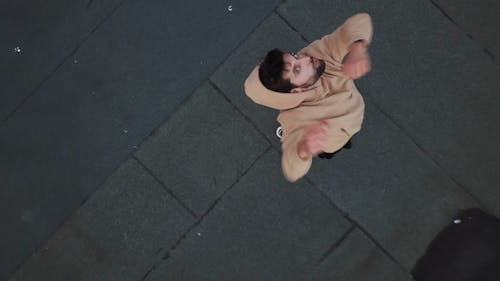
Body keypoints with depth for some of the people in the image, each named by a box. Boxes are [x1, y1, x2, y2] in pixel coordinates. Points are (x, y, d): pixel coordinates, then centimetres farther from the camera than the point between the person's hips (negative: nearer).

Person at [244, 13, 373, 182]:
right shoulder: (296, 119, -50)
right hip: (332, 142, -4)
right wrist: (303, 149, -86)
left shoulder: (318, 52, -38)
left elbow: (360, 21, -38)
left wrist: (357, 50, -60)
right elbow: (292, 173, -63)